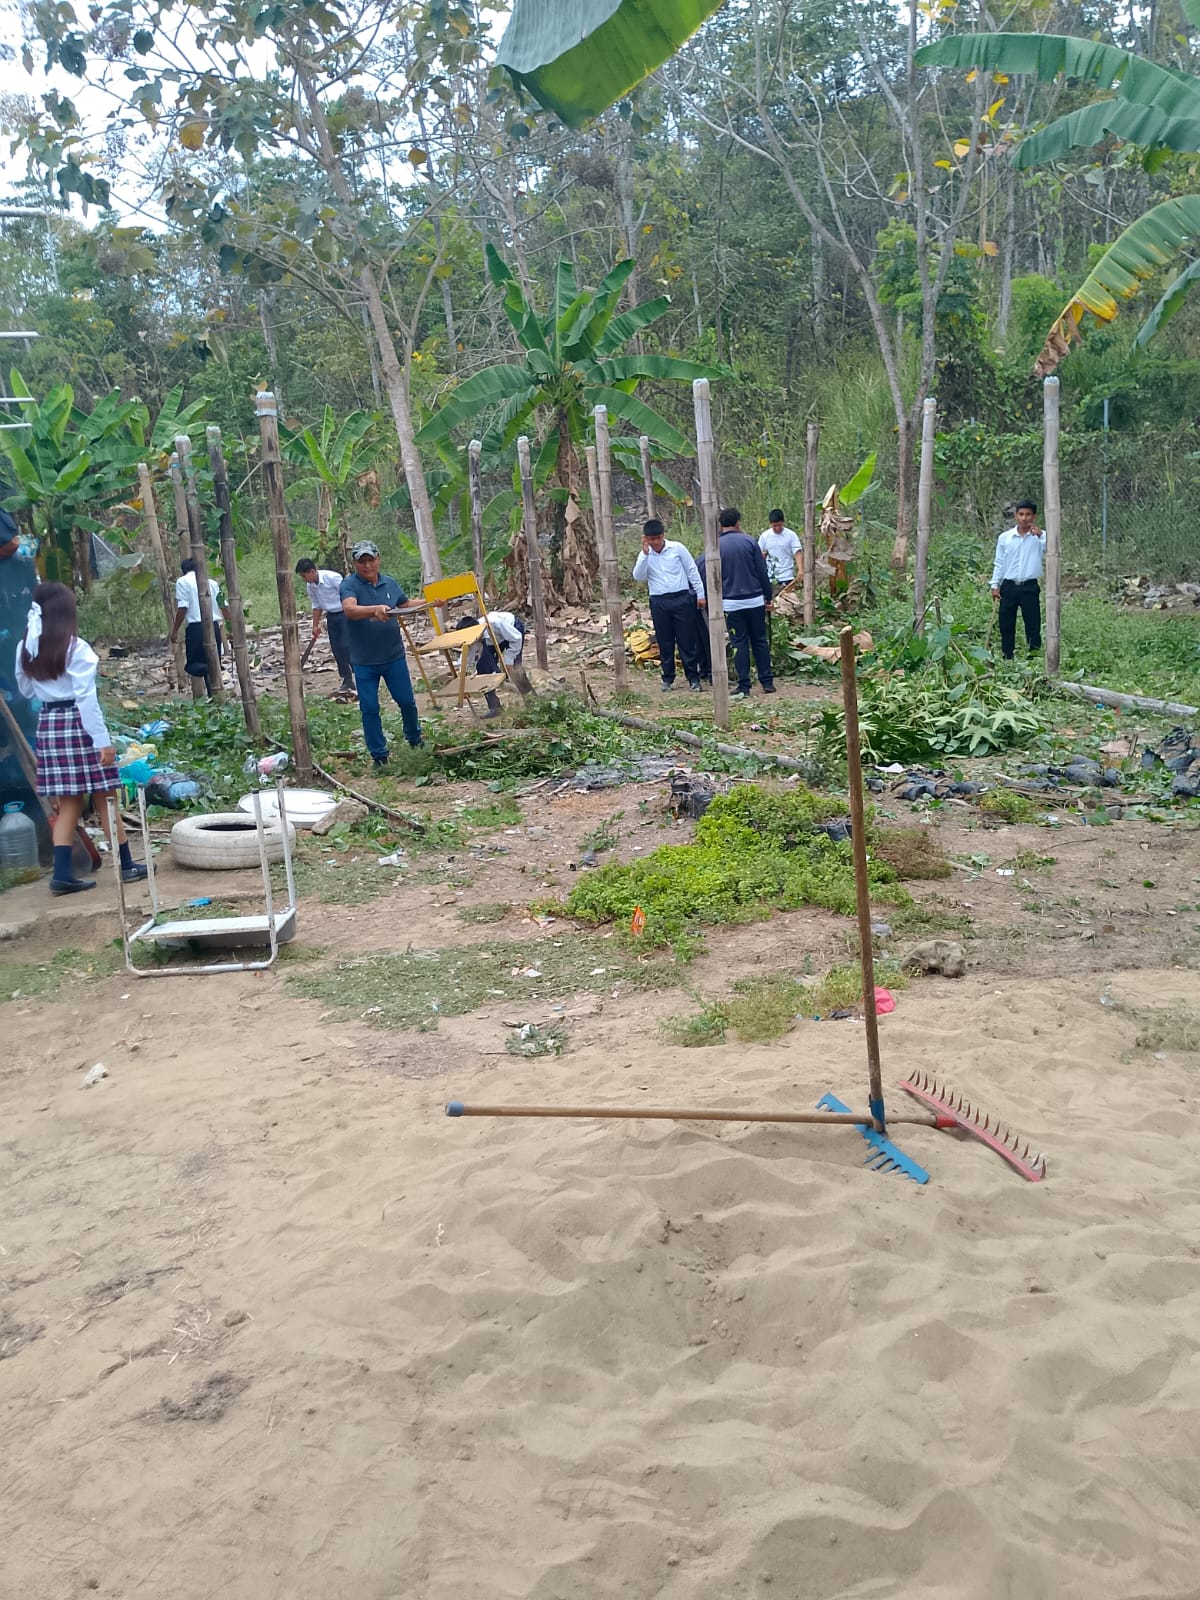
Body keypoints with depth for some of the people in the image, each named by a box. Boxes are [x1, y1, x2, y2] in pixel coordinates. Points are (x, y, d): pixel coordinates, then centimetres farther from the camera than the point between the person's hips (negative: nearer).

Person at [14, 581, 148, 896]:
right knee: (104, 798, 4)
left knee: (69, 803, 9)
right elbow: (86, 698, -15)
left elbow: (27, 691, 17)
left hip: (47, 724, 6)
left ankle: (62, 874, 5)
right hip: (78, 723, -6)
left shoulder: (26, 649, 5)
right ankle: (127, 865, 13)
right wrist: (103, 740, -14)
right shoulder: (76, 648, -12)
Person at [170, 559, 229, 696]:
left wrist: (175, 630, -2)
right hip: (214, 626, 4)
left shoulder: (182, 581, 2)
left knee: (192, 666, 3)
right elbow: (224, 606, 10)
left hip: (196, 628, -4)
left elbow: (182, 608, -8)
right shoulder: (212, 582, 15)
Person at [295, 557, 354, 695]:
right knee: (337, 649, 6)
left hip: (344, 614, -7)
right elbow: (316, 605, 15)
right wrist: (315, 626, 17)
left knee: (346, 646, -13)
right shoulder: (311, 585, 3)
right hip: (331, 617, 7)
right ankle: (347, 680, 14)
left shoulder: (333, 578, -20)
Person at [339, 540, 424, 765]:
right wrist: (375, 609, -48)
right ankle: (378, 754, 15)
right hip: (364, 661, -3)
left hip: (394, 656, 4)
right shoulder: (349, 585, -11)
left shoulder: (390, 584, 5)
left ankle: (414, 738, 38)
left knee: (407, 701, 12)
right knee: (369, 709, 2)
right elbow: (349, 609, -31)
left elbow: (406, 604, 24)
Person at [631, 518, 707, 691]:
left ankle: (693, 677, 7)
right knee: (665, 642, 7)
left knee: (687, 640, 0)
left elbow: (692, 571, 3)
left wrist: (700, 594, 1)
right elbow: (638, 577, -7)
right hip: (659, 602, 2)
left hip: (682, 598, -2)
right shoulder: (645, 555, 6)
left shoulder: (677, 548, -1)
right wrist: (645, 554, -14)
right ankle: (668, 678, 17)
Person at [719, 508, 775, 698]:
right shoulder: (749, 541, -2)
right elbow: (763, 572, -1)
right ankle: (767, 682, 14)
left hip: (732, 602, -1)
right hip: (755, 600, 1)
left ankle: (744, 687, 3)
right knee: (760, 640, 11)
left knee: (739, 644, 4)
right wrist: (768, 597, 7)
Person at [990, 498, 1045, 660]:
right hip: (1009, 586, 2)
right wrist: (995, 585, 4)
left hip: (1029, 587, -2)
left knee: (1033, 627, 1)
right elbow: (999, 563, 10)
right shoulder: (1005, 537, 5)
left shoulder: (1039, 536, 0)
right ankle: (1007, 660, 16)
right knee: (1006, 626, 7)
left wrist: (1039, 535, -32)